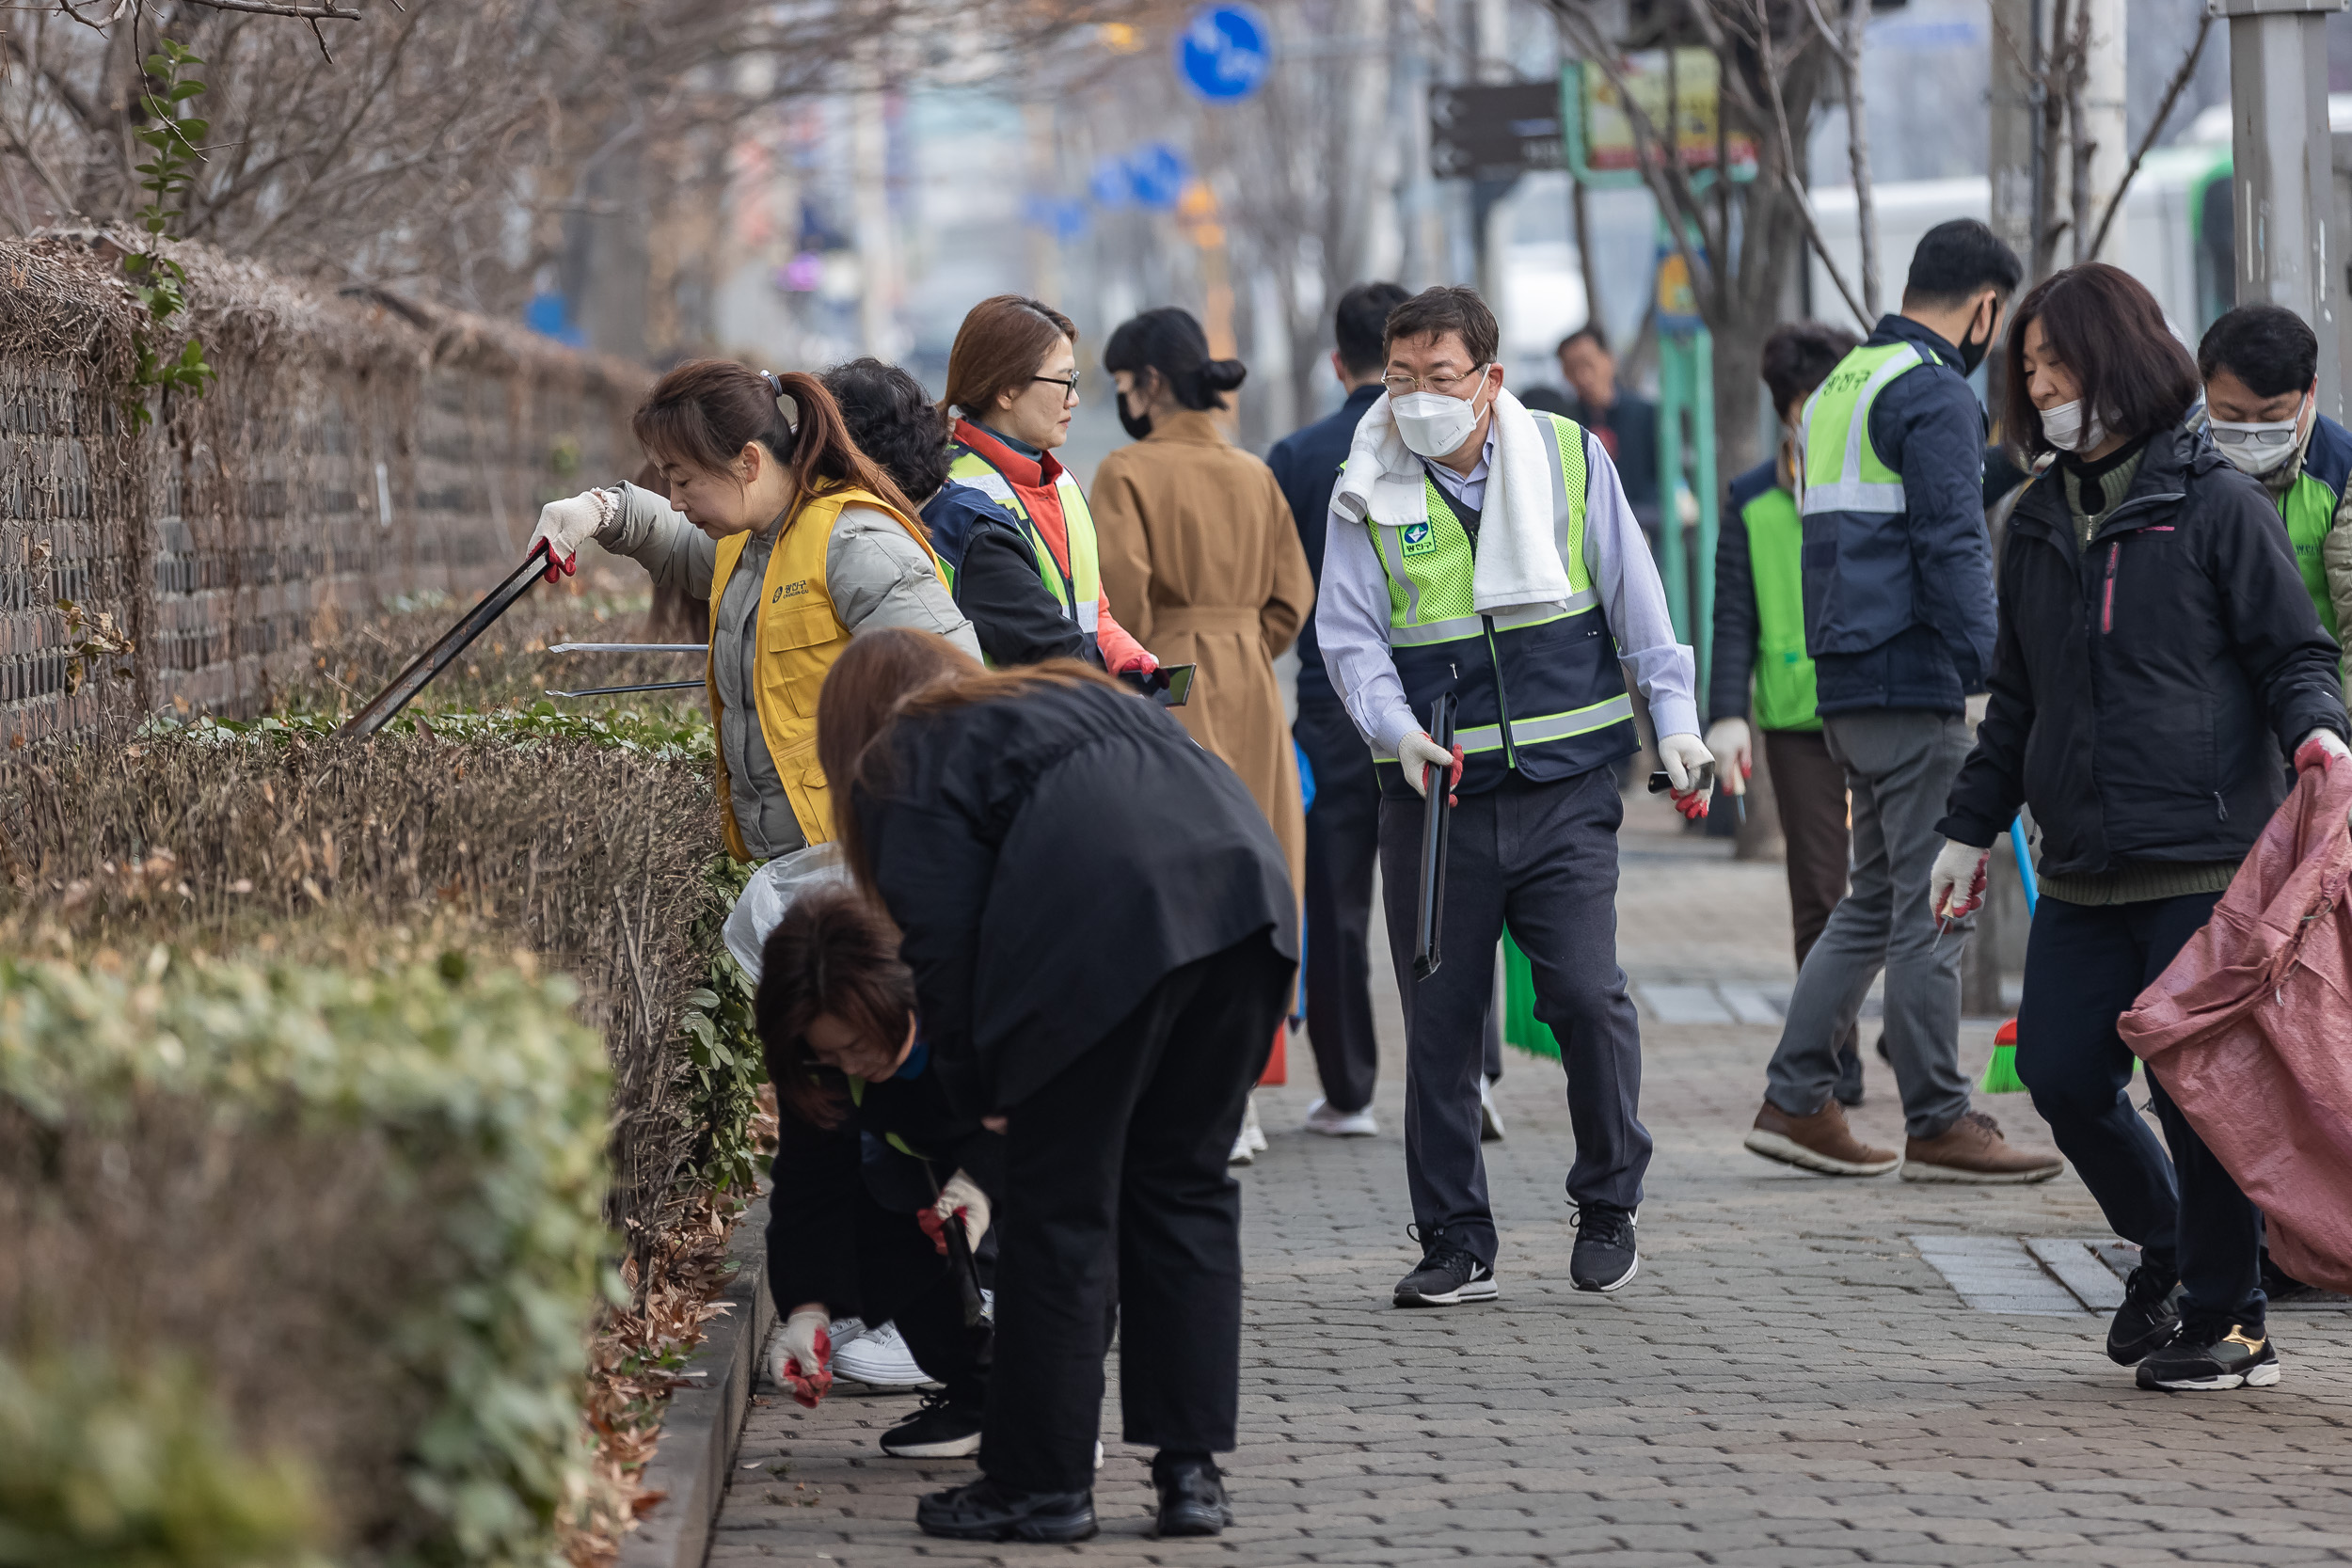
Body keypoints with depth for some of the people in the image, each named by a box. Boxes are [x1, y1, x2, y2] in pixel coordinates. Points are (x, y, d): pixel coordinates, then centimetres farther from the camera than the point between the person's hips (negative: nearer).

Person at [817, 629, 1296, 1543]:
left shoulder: (905, 767, 18)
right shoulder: (1076, 691, 38)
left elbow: (942, 940, 5)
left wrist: (977, 1090, 15)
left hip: (1111, 921, -6)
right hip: (1247, 880, 6)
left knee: (1061, 1205, 5)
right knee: (1186, 1185, 15)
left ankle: (1043, 1484, 11)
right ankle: (1191, 1469, 13)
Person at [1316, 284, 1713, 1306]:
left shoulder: (1571, 459, 3)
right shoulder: (1368, 493, 3)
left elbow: (1636, 606, 8)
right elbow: (1350, 641, 0)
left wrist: (1674, 722, 1)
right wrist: (1399, 733, -17)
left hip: (1564, 790, -1)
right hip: (1432, 799, 1)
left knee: (1587, 997, -9)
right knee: (1440, 1022, 2)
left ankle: (1607, 1209, 12)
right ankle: (1455, 1244, 12)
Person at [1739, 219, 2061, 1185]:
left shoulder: (1837, 389, 19)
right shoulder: (1935, 395, -10)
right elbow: (1953, 550, -18)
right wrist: (1991, 676, -16)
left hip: (1843, 686, 9)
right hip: (1914, 683, -9)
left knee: (1876, 897, 15)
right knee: (1930, 904, -4)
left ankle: (1795, 1100, 13)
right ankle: (1939, 1125, 0)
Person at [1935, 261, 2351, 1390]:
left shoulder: (2214, 504, -3)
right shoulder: (2038, 522, 15)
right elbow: (2016, 698, 23)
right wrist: (1971, 827, 23)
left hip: (2205, 859, -6)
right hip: (2084, 867, 6)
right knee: (2058, 1071, 2)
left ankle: (2225, 1319, 9)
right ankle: (2163, 1246, 28)